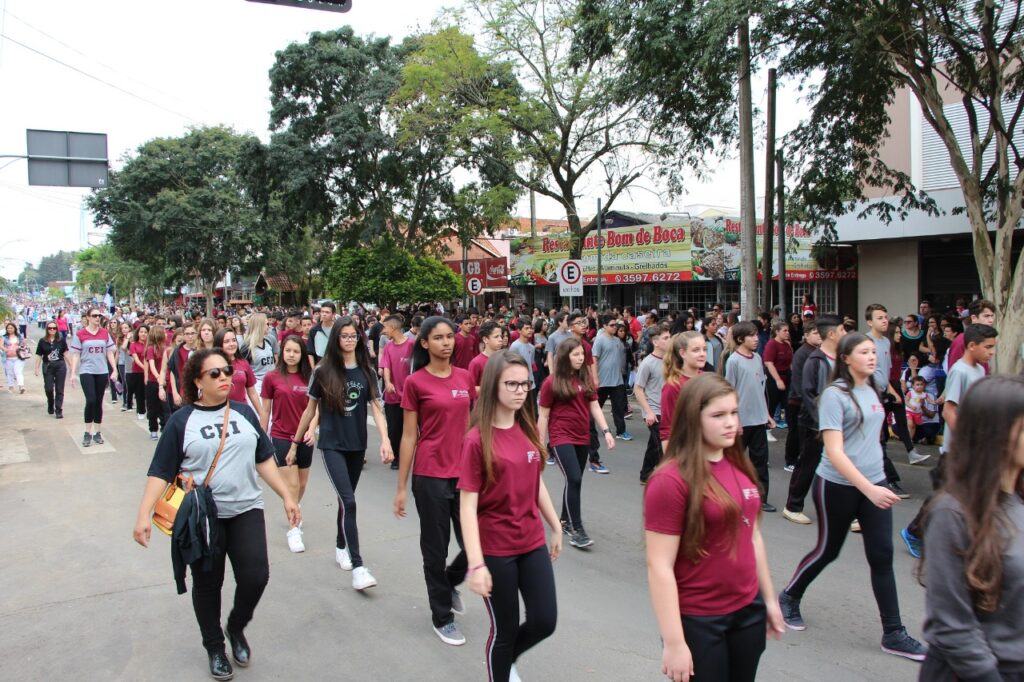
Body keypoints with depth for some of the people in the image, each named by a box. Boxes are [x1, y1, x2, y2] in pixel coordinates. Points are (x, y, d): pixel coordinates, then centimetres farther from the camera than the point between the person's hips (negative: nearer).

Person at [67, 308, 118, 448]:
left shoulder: (105, 333, 6)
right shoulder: (80, 334, -3)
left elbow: (110, 352, 9)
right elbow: (75, 355, -2)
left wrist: (114, 369, 2)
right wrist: (73, 373, -8)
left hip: (102, 372, 3)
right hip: (86, 372, -3)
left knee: (99, 402, 8)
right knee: (91, 401, -13)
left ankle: (97, 433, 17)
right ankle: (87, 433, 0)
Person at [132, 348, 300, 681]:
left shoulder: (244, 412, 6)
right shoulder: (181, 421, -3)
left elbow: (264, 459, 11)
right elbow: (161, 472, -5)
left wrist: (287, 496, 8)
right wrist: (143, 515, -16)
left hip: (246, 510, 2)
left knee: (255, 577, -6)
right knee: (207, 584, 9)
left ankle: (236, 627, 24)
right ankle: (214, 647, 32)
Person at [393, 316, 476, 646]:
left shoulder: (465, 378, 6)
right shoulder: (416, 382, -6)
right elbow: (409, 436, -4)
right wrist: (401, 488, -3)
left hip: (463, 473, 4)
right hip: (430, 476, -4)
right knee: (436, 548, 7)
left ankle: (449, 582, 38)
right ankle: (442, 616, 26)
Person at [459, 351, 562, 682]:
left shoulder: (528, 429, 2)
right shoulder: (477, 440, -17)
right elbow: (467, 505, -18)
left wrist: (556, 528, 18)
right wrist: (476, 563, -22)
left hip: (532, 542, 6)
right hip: (496, 549, -6)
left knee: (545, 622, 11)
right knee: (505, 629, 9)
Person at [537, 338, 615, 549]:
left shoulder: (586, 378, 5)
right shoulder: (552, 382, -8)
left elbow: (594, 406, 8)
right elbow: (543, 415, -4)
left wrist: (606, 431, -2)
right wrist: (541, 444, -3)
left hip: (583, 437, 5)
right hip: (561, 437, -5)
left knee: (574, 480, 13)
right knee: (574, 479, -14)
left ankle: (565, 520, 30)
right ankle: (576, 529, -7)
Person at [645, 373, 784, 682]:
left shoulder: (740, 467, 3)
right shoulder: (671, 480, -19)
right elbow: (659, 567, -19)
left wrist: (769, 598, 17)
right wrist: (674, 642, -19)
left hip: (748, 610, 7)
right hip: (698, 620, -6)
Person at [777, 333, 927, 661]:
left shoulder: (871, 390, 5)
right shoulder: (835, 395, -17)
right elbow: (834, 452, -22)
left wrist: (876, 486, 18)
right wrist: (868, 489, -29)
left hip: (874, 483, 6)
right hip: (838, 486, -6)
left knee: (882, 557, 4)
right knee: (828, 551, 11)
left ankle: (893, 634, 14)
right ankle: (789, 597, 35)